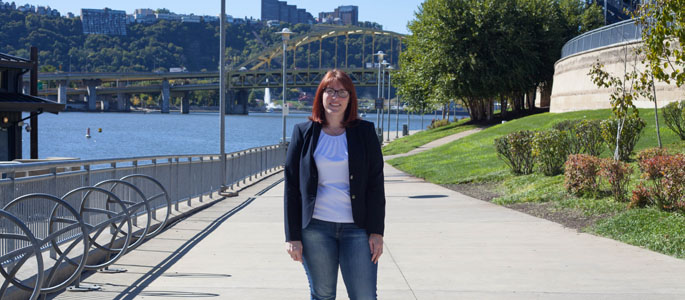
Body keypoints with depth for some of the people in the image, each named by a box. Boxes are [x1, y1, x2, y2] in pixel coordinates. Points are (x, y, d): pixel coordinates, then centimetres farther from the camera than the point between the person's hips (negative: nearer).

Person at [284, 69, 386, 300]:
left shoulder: (365, 132, 5)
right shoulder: (303, 133, 5)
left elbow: (376, 185, 4)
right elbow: (291, 188, 5)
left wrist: (376, 231, -3)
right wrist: (292, 236, 0)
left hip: (356, 228, 0)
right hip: (315, 227, 0)